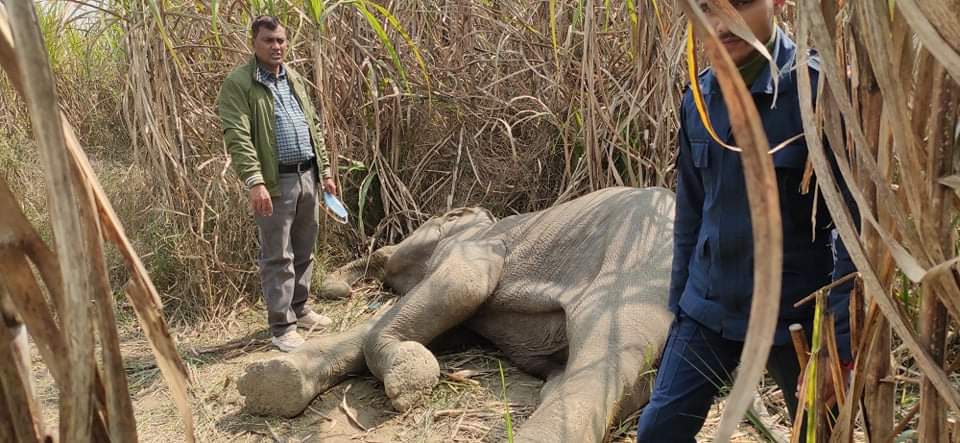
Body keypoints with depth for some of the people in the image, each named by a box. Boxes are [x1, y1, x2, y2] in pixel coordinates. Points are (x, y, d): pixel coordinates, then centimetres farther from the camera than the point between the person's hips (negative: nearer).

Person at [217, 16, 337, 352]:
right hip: (275, 181, -7)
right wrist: (254, 181, -27)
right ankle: (282, 327, 6)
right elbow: (237, 136, -17)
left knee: (304, 251, 15)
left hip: (307, 176, 7)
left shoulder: (293, 78, 16)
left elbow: (313, 127, 19)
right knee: (278, 257, -2)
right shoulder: (238, 83, -7)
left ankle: (299, 310, 30)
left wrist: (325, 171, 15)